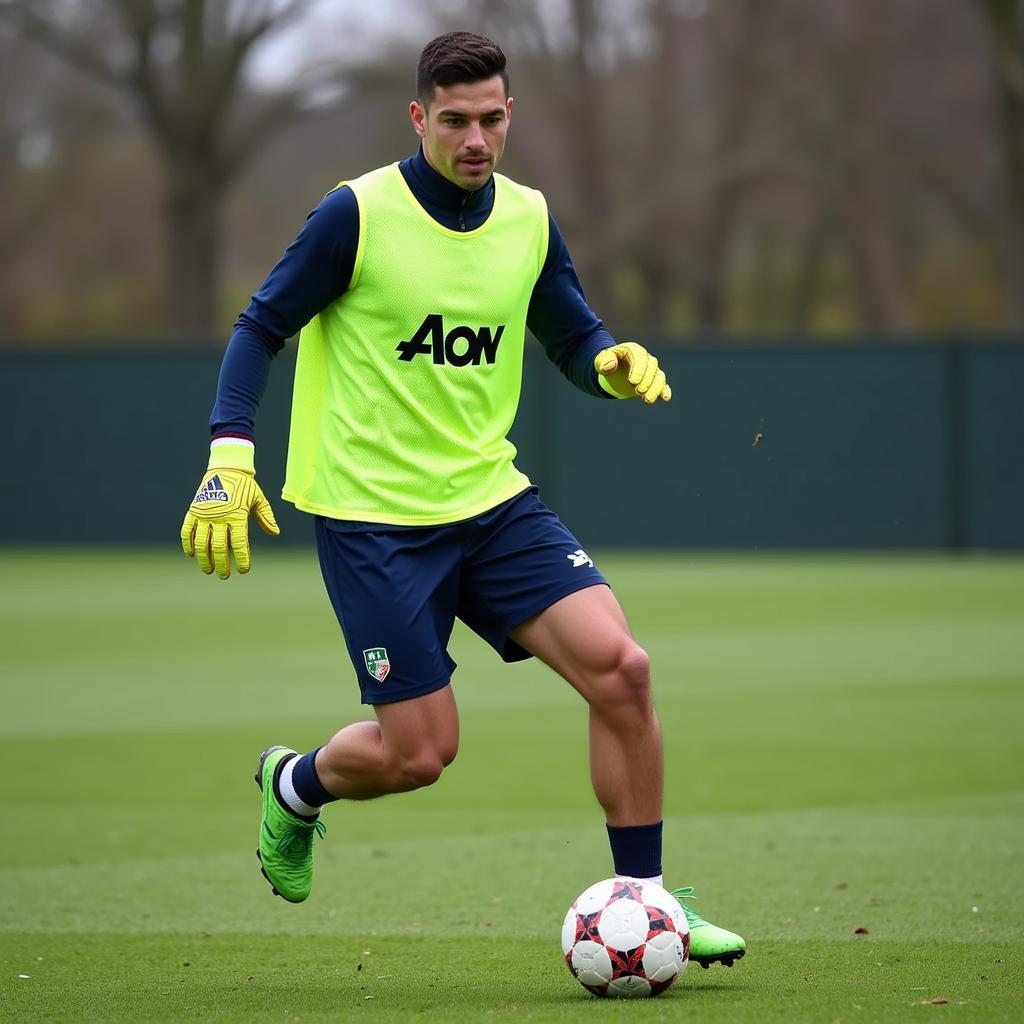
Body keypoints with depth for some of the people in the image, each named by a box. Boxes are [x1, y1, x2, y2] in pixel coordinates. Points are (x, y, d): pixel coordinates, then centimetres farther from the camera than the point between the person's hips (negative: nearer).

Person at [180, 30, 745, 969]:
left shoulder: (529, 220, 4)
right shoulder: (358, 214, -11)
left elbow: (574, 341, 15)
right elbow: (262, 328, -4)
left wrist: (615, 363, -9)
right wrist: (230, 454, -15)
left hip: (492, 500, 5)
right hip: (372, 518, -5)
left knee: (620, 666, -14)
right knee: (419, 753, -6)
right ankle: (295, 786, 30)